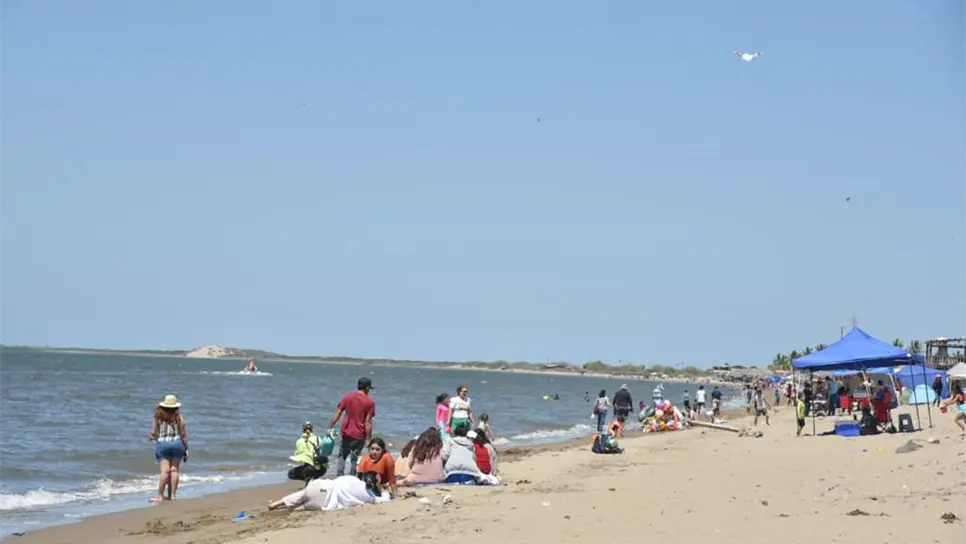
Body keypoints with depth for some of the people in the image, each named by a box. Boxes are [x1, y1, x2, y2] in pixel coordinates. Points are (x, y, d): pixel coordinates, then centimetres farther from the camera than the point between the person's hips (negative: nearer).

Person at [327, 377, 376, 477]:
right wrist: (368, 439, -5)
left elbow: (337, 413, 0)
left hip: (346, 433, 2)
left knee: (342, 456, 15)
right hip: (359, 436, -2)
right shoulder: (370, 402, -7)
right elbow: (368, 422, -9)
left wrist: (330, 428, 6)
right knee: (354, 459, 6)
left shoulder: (348, 397, 1)